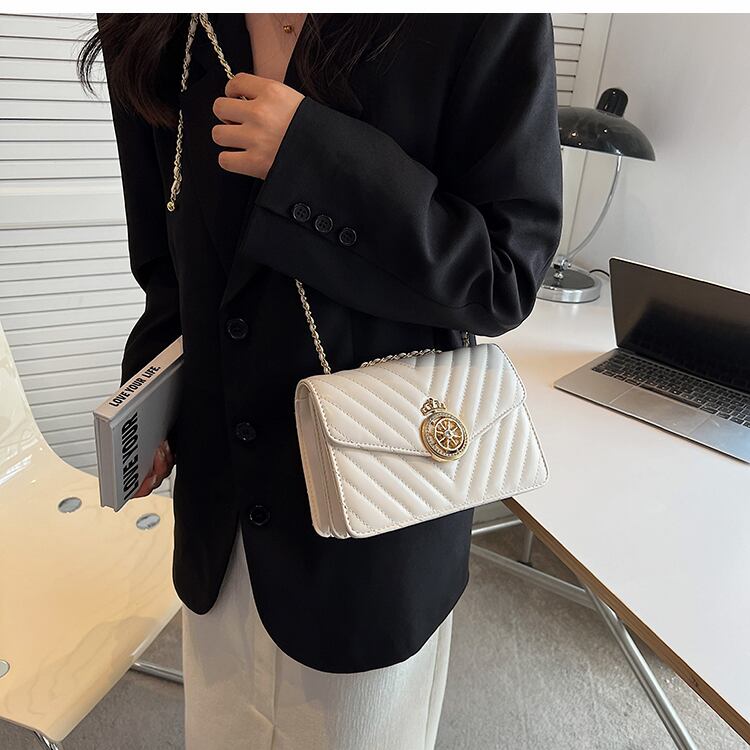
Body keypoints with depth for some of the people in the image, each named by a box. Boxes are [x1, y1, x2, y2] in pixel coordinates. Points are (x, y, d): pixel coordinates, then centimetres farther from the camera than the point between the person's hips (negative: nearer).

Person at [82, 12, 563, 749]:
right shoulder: (155, 34, 0)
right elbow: (173, 264, 9)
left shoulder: (480, 24, -16)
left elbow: (505, 276, -18)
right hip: (219, 504, 5)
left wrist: (314, 159, -26)